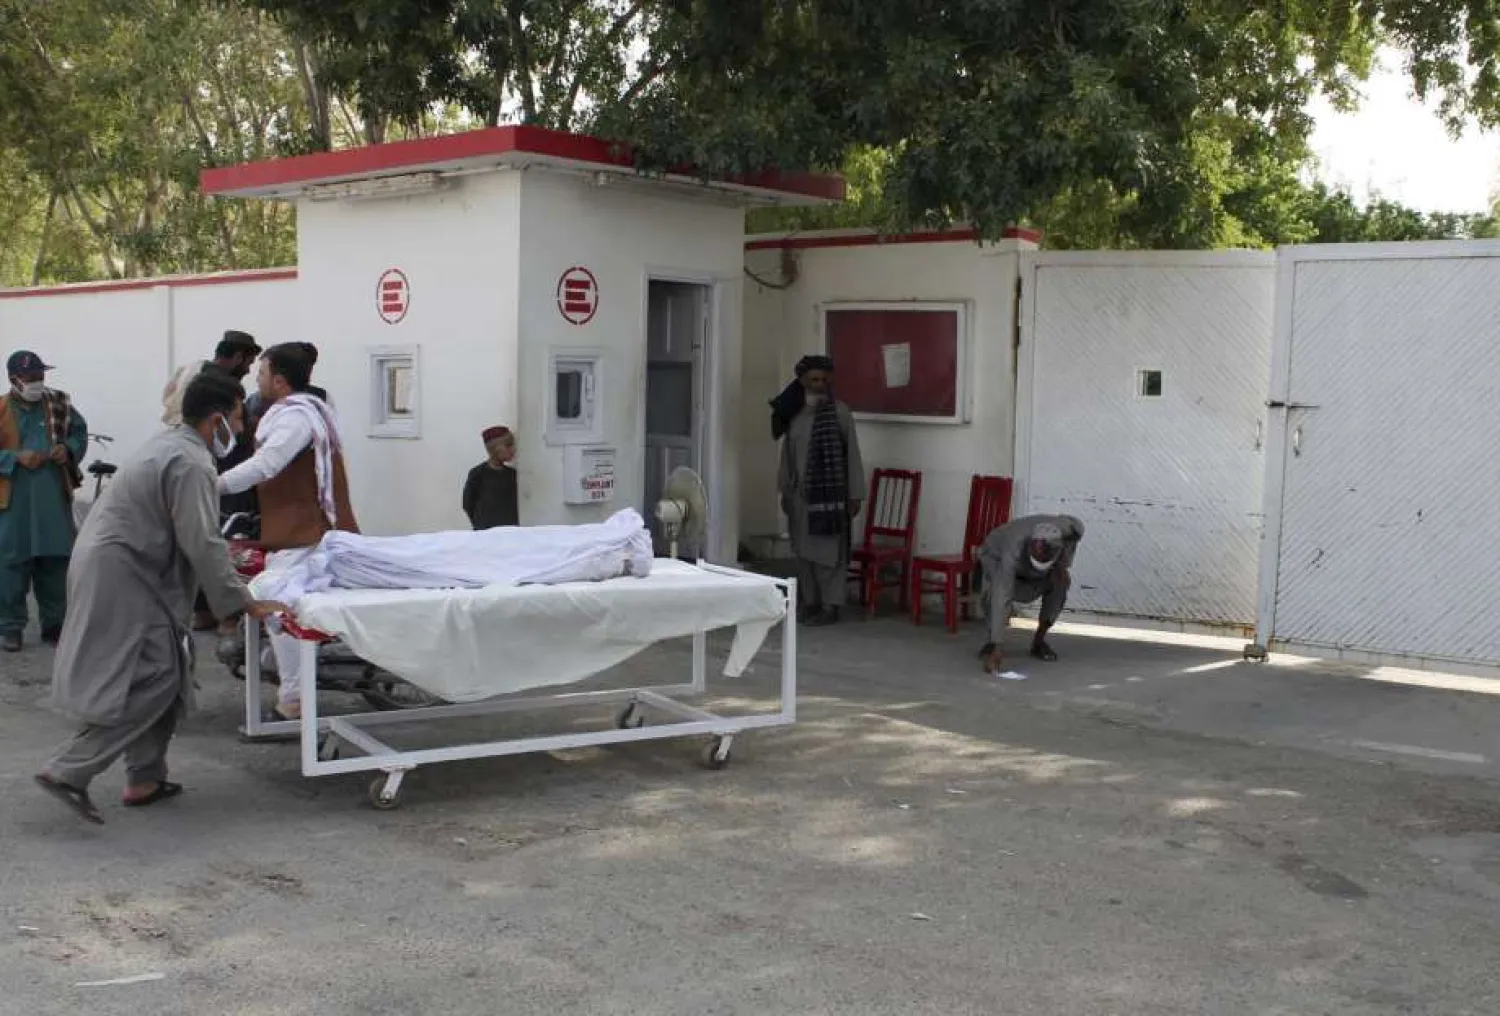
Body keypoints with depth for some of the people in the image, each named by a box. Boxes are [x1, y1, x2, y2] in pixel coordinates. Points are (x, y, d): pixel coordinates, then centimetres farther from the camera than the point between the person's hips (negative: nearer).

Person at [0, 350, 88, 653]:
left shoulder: (58, 404, 6)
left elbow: (80, 432, 16)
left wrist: (69, 449, -4)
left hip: (54, 500, 3)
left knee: (56, 561, 9)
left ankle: (55, 624, 20)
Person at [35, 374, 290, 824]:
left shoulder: (172, 444, 14)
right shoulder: (190, 463, -18)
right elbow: (201, 545, -21)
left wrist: (222, 551, 33)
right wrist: (243, 602, -16)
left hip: (115, 567, 10)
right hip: (118, 575, -10)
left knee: (165, 674, 11)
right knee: (151, 681, -11)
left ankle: (144, 780, 14)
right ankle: (67, 770, -11)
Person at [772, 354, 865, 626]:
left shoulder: (839, 412, -7)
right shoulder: (793, 413, 7)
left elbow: (853, 455, -7)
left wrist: (855, 494, -9)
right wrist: (784, 490, 13)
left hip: (830, 492, -5)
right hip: (800, 493, 5)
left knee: (828, 550, -3)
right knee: (805, 551, 10)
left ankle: (830, 606, 3)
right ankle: (810, 601, 20)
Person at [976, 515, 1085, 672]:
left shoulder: (1066, 530, -36)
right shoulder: (1014, 551, -46)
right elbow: (1001, 599, -50)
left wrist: (1065, 564, -22)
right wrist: (995, 648, -55)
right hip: (997, 557, -4)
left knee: (1059, 585, -20)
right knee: (999, 592, -33)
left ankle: (1039, 641, 0)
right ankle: (992, 643, -9)